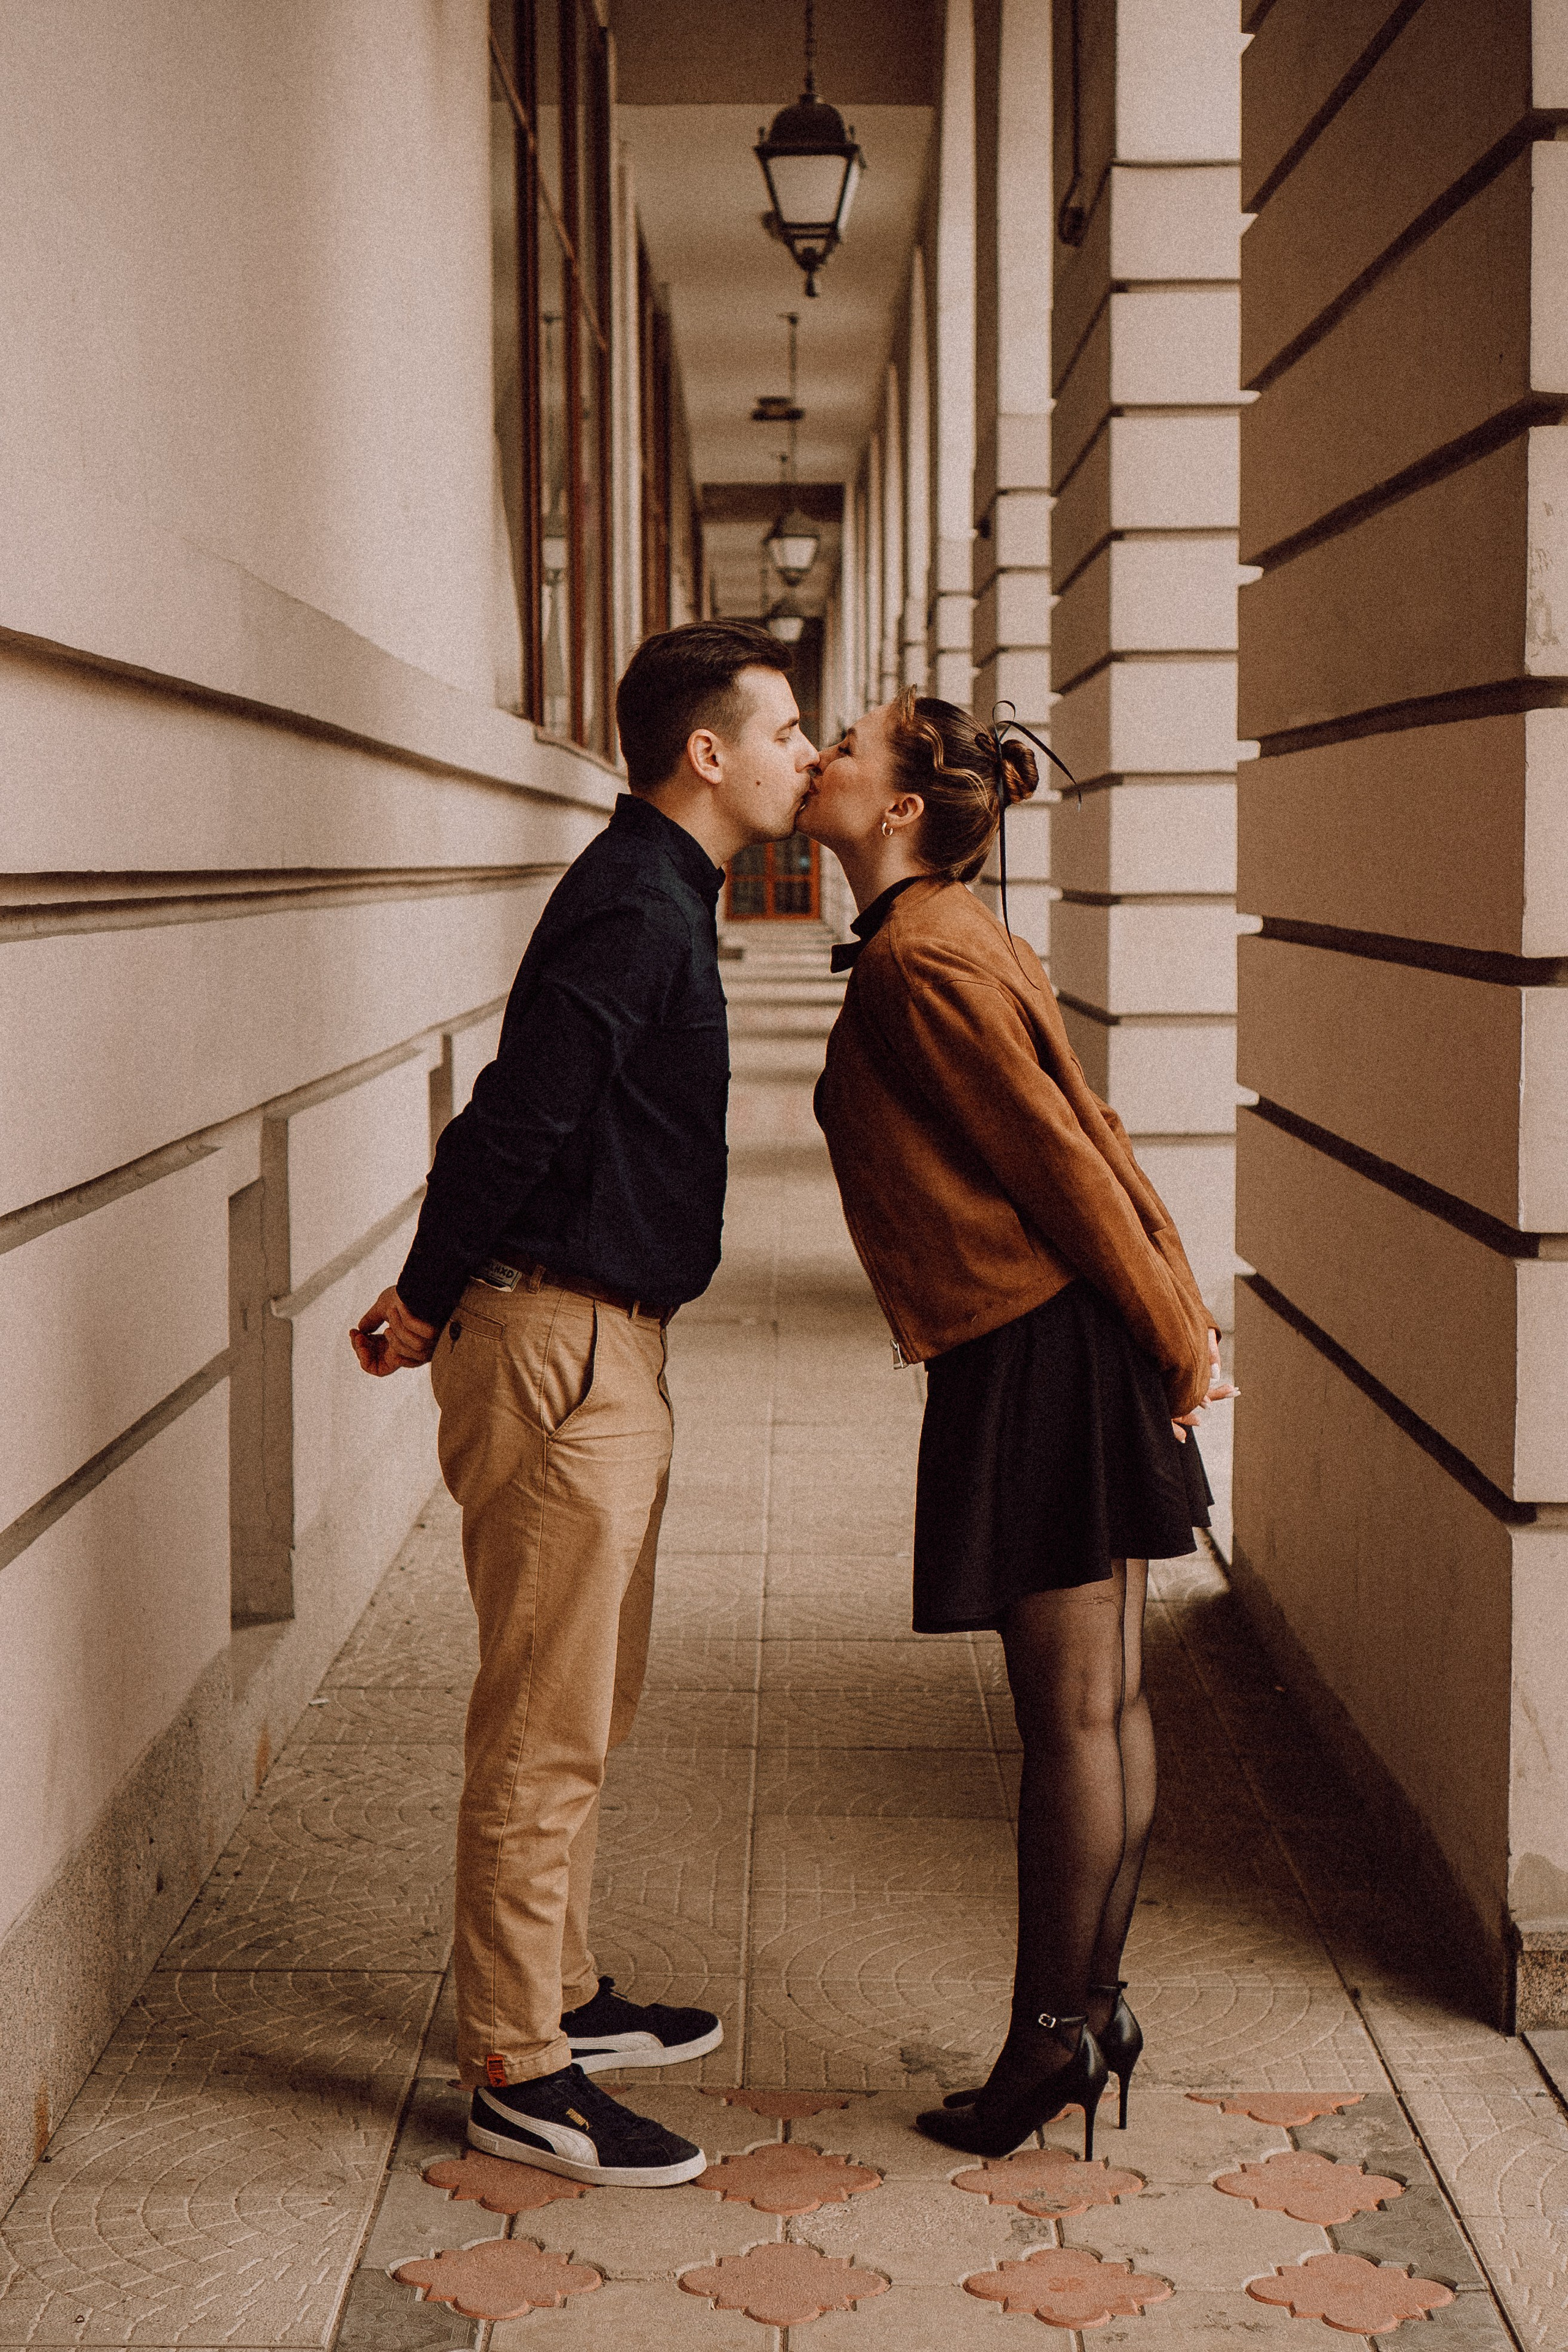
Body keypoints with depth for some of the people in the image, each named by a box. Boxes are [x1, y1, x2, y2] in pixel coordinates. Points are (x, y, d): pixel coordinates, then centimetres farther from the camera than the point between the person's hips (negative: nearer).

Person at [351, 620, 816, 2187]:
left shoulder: (652, 894, 16)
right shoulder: (635, 909, -18)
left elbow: (522, 1120, 18)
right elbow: (516, 1116, -24)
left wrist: (439, 1301, 17)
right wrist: (426, 1309, -13)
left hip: (602, 1346, 11)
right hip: (560, 1349, -10)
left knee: (586, 1705, 19)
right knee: (545, 1727, -3)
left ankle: (561, 1995, 32)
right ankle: (517, 2074, 6)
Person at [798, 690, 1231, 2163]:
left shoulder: (917, 962, -15)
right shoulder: (951, 940, 15)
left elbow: (1062, 1158, -16)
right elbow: (1090, 1135, 15)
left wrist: (1172, 1343, -10)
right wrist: (1182, 1312, 15)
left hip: (1038, 1355, -10)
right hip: (1073, 1345, 10)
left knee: (1069, 1713, 0)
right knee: (1104, 1701, 14)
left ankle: (1052, 2037, 10)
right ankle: (1089, 2012, 24)